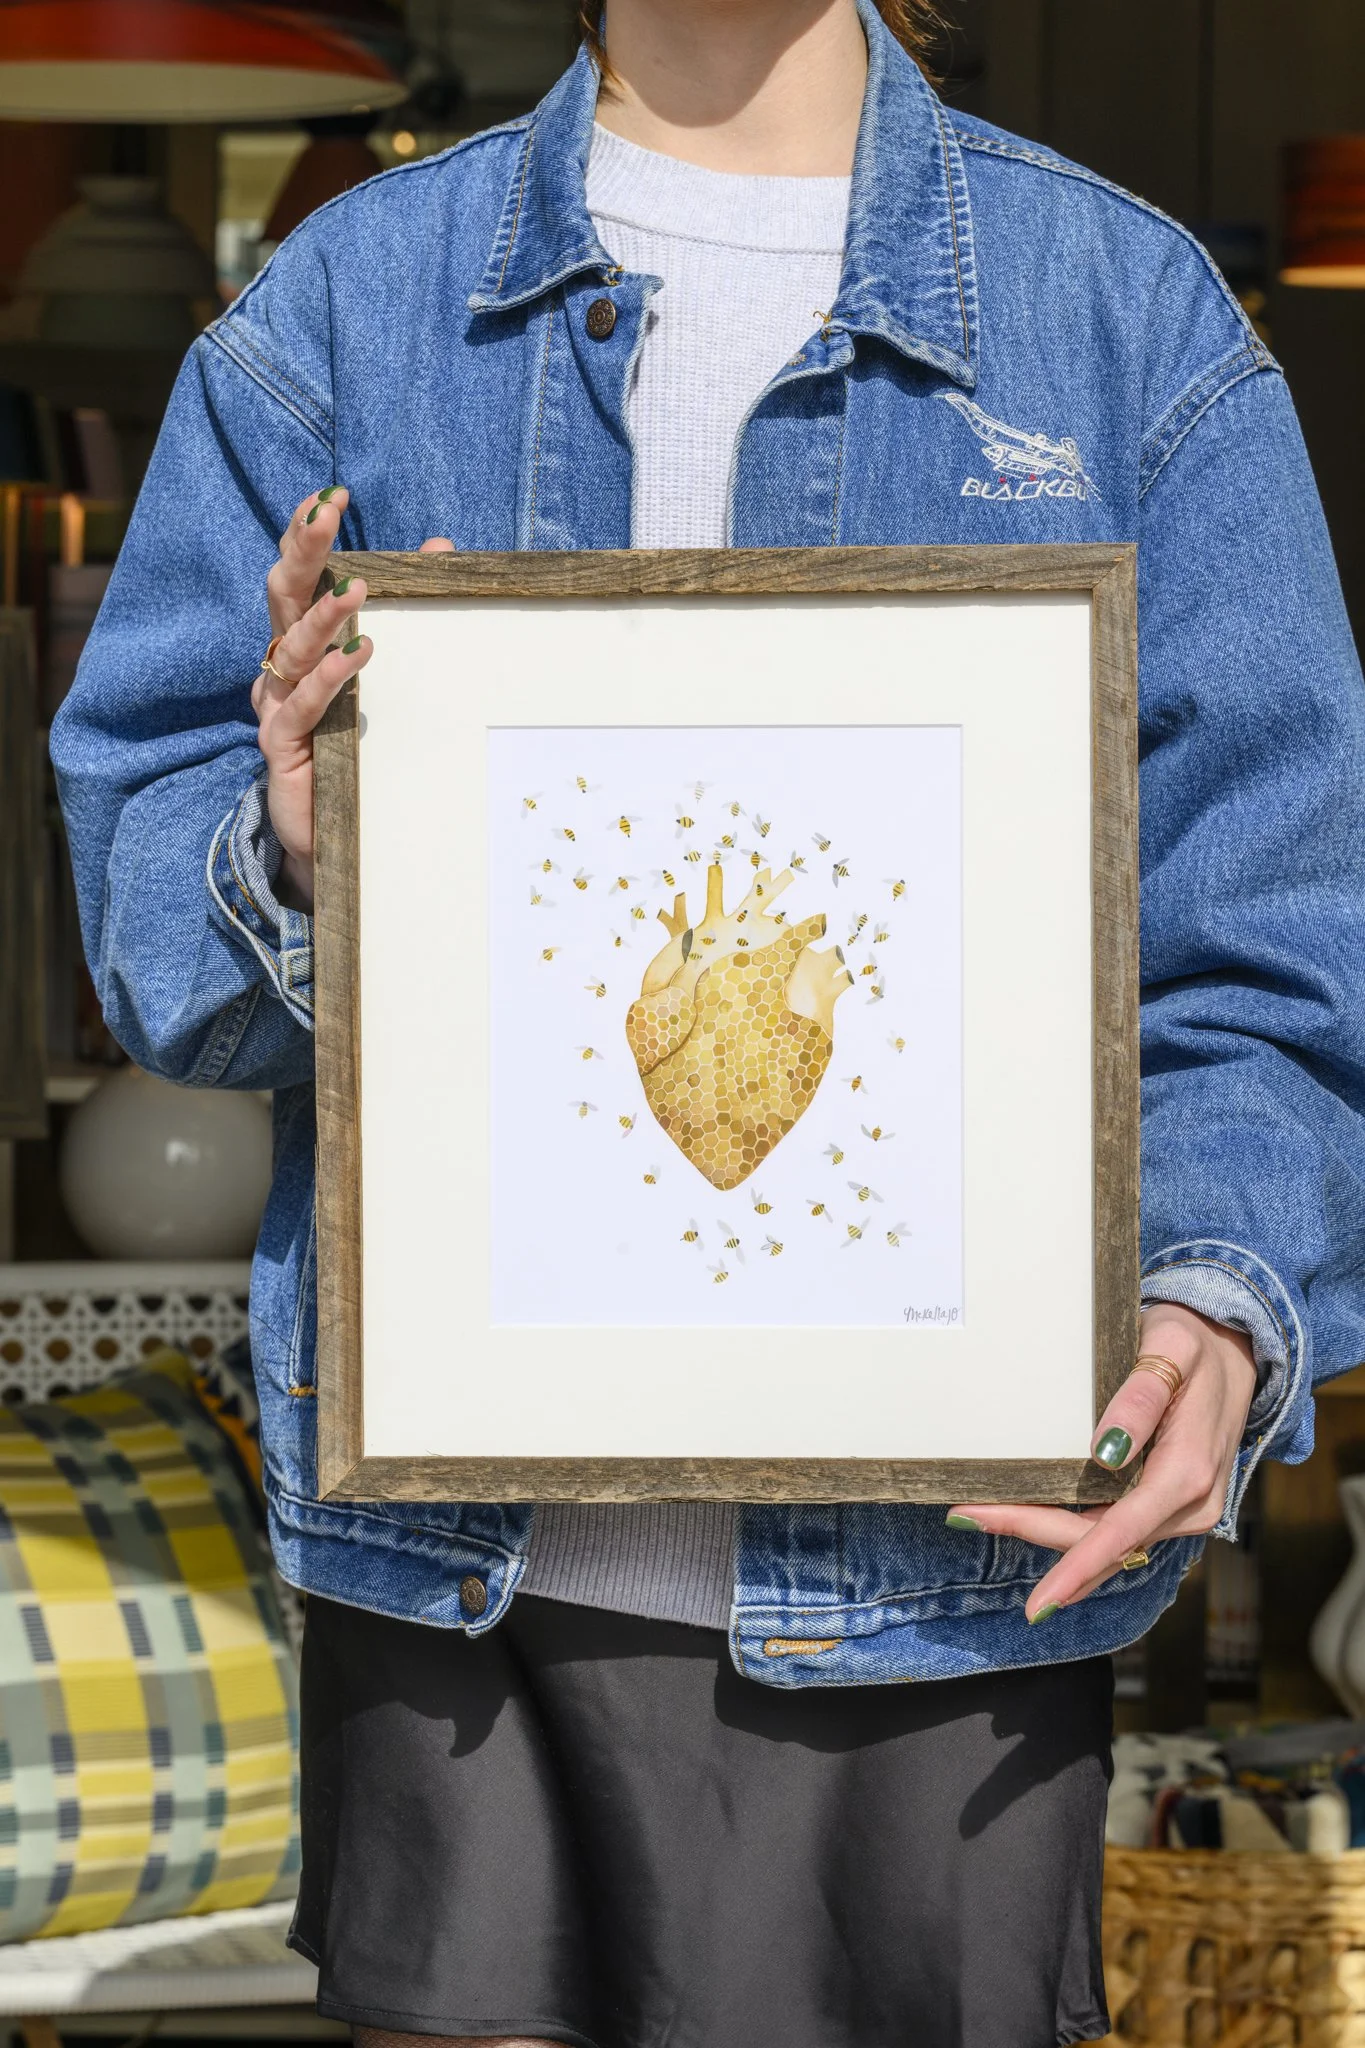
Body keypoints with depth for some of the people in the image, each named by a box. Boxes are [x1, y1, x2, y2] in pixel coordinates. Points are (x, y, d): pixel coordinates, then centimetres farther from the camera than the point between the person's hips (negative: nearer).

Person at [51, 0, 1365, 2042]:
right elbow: (143, 873, 6)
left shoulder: (1131, 317, 4)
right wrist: (283, 862, -17)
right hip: (452, 1544, 1)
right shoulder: (346, 306, 8)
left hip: (945, 1551, -1)